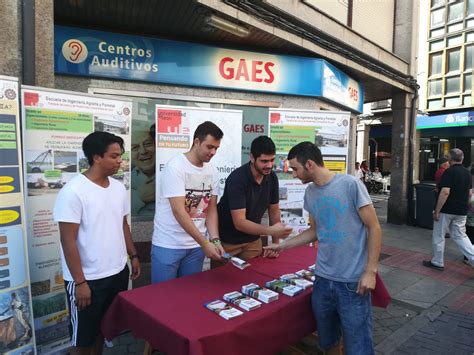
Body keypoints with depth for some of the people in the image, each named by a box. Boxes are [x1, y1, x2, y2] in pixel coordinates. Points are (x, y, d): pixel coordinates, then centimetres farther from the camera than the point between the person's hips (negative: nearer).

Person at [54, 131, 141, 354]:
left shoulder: (118, 187, 3)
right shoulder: (73, 191, -18)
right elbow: (68, 240, -18)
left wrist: (133, 256, 12)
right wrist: (80, 282, -17)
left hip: (118, 273, 6)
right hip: (87, 279, -6)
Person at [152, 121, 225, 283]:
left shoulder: (212, 171, 2)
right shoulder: (175, 166, -17)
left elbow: (211, 210, 5)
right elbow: (178, 211, -22)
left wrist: (215, 240, -9)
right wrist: (205, 243, -23)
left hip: (196, 246, 5)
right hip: (168, 245, -5)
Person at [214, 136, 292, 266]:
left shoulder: (272, 178, -7)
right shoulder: (237, 179, -26)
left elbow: (274, 210, 4)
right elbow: (239, 223, -29)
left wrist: (276, 243, -1)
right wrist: (271, 230, -40)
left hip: (253, 240, 5)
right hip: (227, 241, -5)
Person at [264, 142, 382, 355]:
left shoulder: (350, 184, -13)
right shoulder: (310, 193, 5)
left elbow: (374, 228, -9)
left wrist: (370, 271, -12)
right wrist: (283, 245, 15)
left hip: (353, 281, -5)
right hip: (323, 279, 5)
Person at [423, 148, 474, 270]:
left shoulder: (449, 171, -15)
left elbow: (445, 192, -23)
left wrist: (436, 211, -19)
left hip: (446, 210, -7)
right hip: (461, 212, 7)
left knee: (438, 236, 7)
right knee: (460, 236, 15)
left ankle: (437, 262, 17)